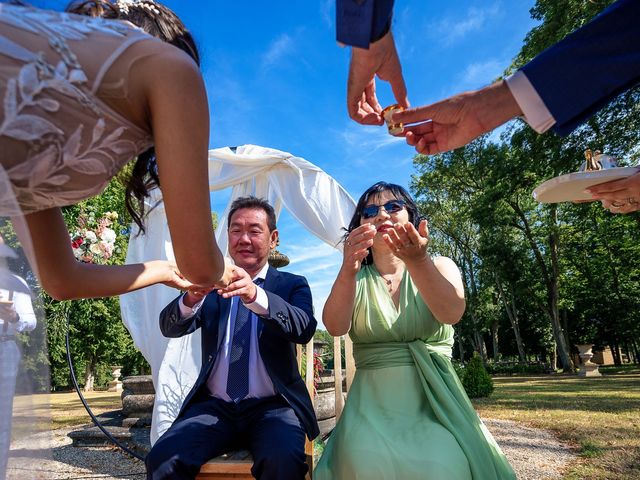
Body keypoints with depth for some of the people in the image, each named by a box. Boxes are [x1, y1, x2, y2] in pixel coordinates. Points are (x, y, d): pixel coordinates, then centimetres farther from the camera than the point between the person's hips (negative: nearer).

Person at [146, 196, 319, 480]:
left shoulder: (292, 285, 5)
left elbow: (304, 328, -15)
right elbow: (170, 327, -2)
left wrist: (256, 296, -32)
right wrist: (192, 297, -25)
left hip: (272, 406, -2)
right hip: (214, 406, 3)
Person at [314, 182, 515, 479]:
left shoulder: (439, 267, 6)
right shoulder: (354, 279, 7)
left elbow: (452, 313, -17)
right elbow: (335, 327, -14)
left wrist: (417, 261, -34)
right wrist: (348, 270, -32)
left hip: (435, 396, 1)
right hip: (374, 400, 0)